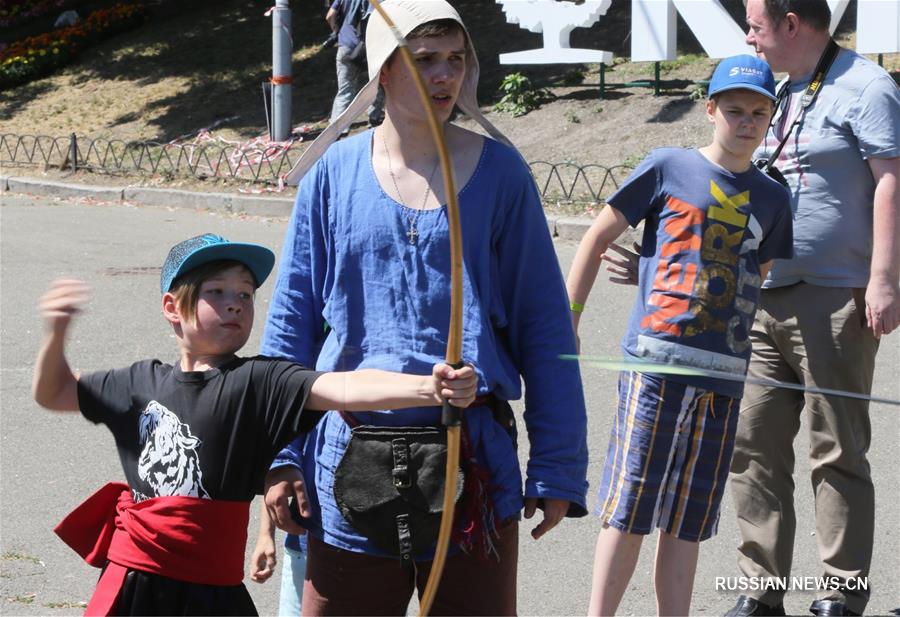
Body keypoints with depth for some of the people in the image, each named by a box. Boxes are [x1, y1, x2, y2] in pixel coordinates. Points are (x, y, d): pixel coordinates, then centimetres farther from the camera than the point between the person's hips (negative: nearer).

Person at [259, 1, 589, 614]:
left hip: (473, 462, 0)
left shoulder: (498, 172, -1)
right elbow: (292, 320, 6)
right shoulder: (335, 172, 1)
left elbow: (544, 327, 1)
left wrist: (557, 467, -2)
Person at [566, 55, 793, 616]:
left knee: (688, 522, 9)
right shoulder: (669, 167, 1)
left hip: (724, 374, 4)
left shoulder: (771, 197, 12)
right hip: (657, 359, -4)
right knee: (629, 510, -4)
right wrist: (567, 322, 2)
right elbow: (598, 237, 5)